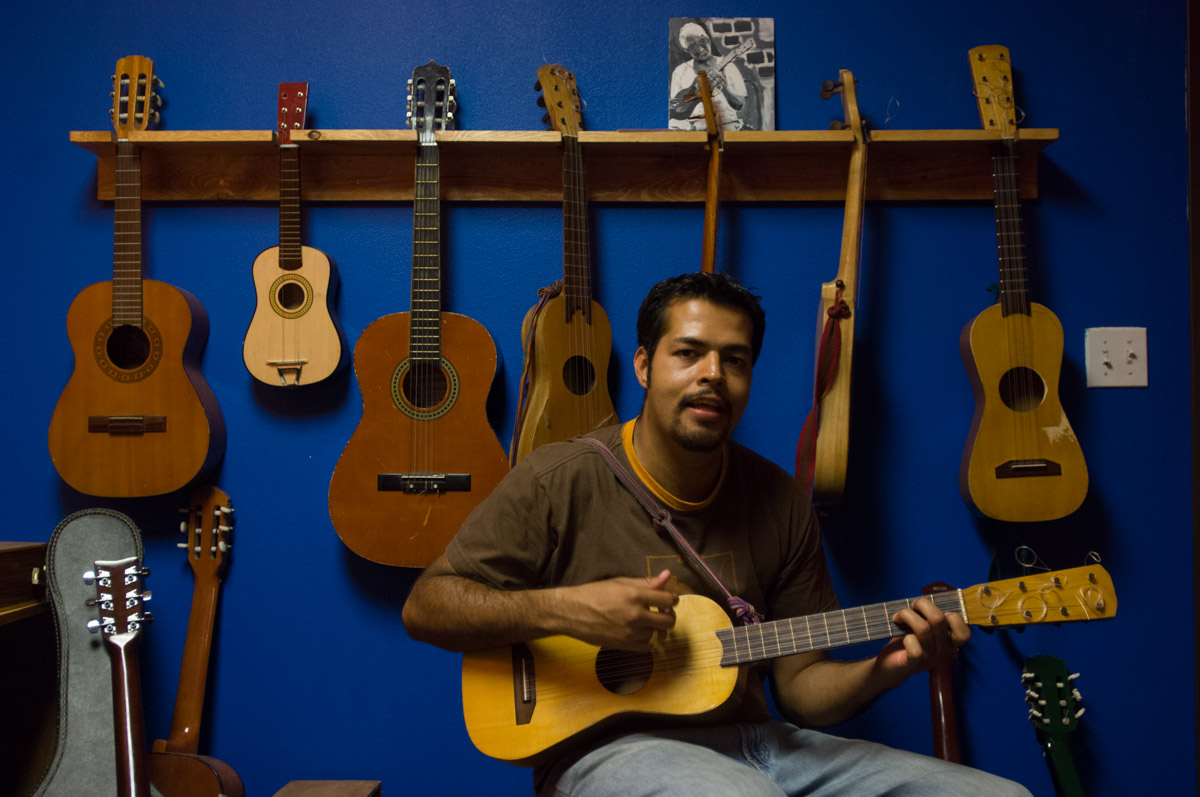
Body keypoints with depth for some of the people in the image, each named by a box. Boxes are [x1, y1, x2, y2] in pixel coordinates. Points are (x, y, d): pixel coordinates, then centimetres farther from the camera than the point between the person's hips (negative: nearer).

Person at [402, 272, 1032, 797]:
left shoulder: (779, 501, 9)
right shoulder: (563, 480, -4)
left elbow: (800, 686, 12)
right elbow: (424, 608, -5)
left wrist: (884, 670, -10)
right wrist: (562, 609, -19)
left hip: (749, 739, 5)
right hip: (605, 743, -5)